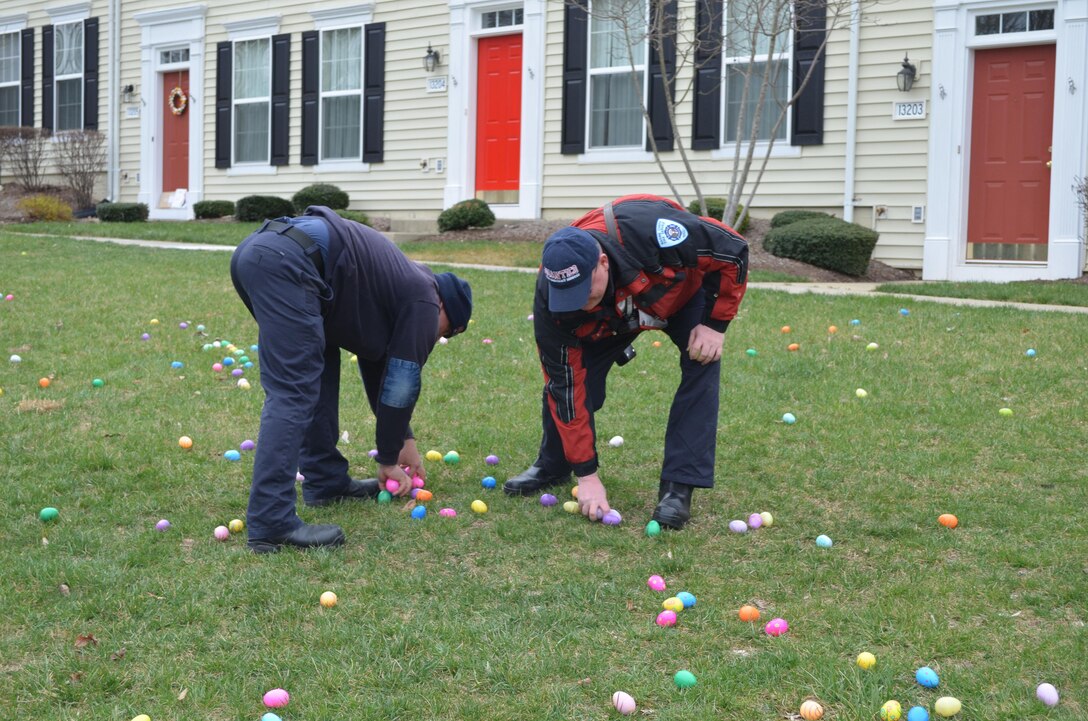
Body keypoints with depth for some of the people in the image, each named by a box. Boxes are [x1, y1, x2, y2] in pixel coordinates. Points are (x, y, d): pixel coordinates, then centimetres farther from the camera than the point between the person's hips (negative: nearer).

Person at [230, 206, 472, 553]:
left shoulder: (402, 284, 33)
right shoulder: (423, 300, 9)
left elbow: (378, 368, 41)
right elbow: (401, 382, 9)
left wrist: (403, 439, 43)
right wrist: (388, 460, 19)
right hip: (286, 262, -10)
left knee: (318, 367, 22)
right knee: (292, 394, -12)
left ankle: (325, 480, 26)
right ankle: (271, 525, -16)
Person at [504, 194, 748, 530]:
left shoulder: (648, 229, -46)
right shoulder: (551, 301, -36)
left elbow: (733, 250, -30)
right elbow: (567, 386, -28)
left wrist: (715, 324, -28)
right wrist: (586, 474, -26)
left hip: (685, 289, -1)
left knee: (702, 364, -23)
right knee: (563, 374, -12)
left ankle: (678, 486, -16)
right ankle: (552, 466, 15)